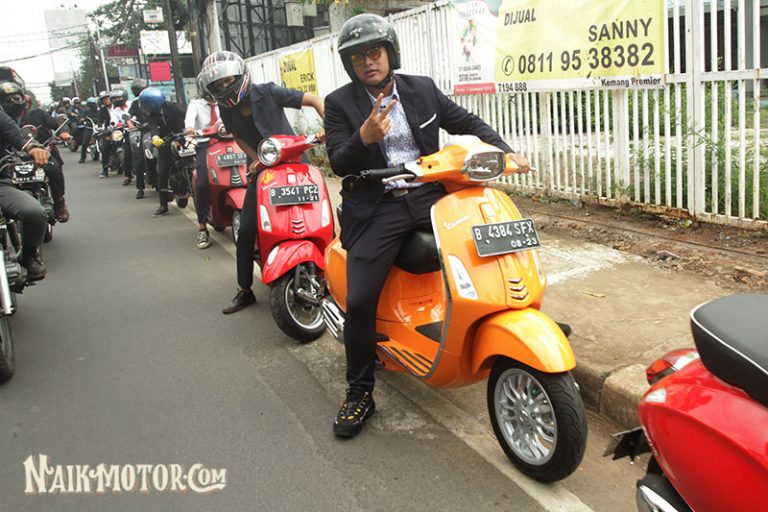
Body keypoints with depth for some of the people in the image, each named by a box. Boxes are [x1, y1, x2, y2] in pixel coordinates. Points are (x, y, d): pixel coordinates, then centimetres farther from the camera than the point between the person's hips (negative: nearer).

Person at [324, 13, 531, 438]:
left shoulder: (422, 89, 9)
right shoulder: (339, 104, 2)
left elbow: (466, 123, 13)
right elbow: (338, 164, -6)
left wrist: (505, 150, -2)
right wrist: (364, 138, -26)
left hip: (429, 195, 3)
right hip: (377, 209, -3)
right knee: (359, 300, -14)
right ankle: (359, 394, 4)